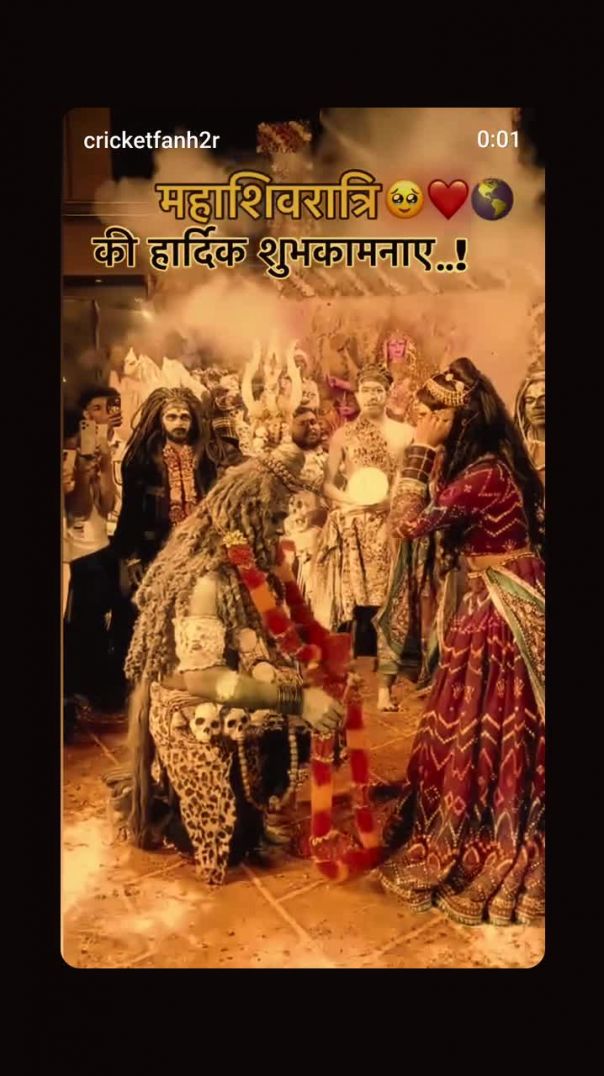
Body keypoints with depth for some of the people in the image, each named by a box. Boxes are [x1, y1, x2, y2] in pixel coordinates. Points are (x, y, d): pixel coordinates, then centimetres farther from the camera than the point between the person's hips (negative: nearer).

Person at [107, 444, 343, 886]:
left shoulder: (236, 558, -1)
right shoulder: (208, 581, -29)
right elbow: (199, 677, -36)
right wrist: (298, 699, -39)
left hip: (218, 711, 10)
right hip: (201, 723, -10)